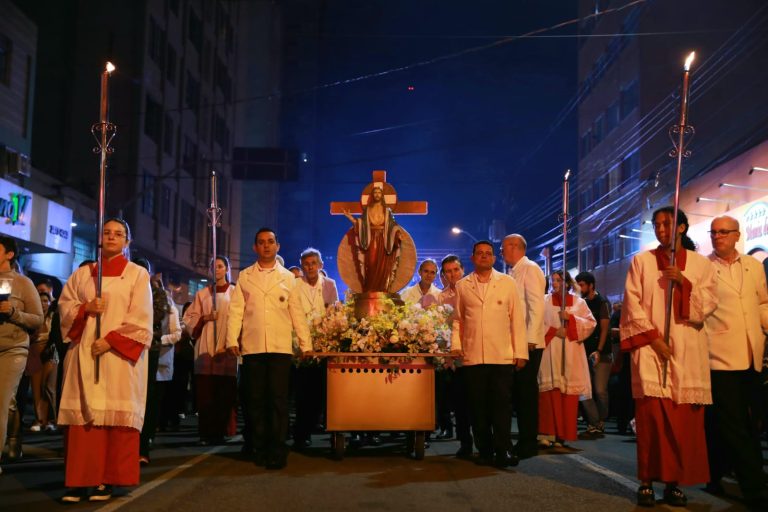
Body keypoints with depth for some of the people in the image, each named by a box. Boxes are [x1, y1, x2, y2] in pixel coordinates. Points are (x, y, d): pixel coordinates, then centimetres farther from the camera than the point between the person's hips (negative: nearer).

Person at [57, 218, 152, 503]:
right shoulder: (82, 274, 16)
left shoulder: (137, 274, 6)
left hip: (119, 355, -3)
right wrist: (85, 308, -8)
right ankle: (80, 479, 0)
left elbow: (140, 318, -3)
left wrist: (110, 340, -13)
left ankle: (107, 480, -1)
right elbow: (64, 306, 13)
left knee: (116, 417, -5)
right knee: (83, 416, -2)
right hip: (84, 353, 3)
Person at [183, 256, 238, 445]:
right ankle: (206, 433, 3)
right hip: (205, 349, 2)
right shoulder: (202, 294, 15)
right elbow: (189, 319, 13)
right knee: (205, 394, -3)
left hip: (227, 351, -2)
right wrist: (204, 318, -6)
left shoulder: (235, 293, 8)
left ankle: (219, 432, 3)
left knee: (224, 394, -4)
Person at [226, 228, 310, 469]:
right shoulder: (244, 276, 13)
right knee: (256, 399, 4)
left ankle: (277, 451, 1)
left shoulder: (288, 278, 13)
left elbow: (297, 313, 10)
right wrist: (232, 340, -4)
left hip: (281, 347, -1)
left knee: (278, 399, -5)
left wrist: (305, 344, 4)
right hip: (252, 347, 1)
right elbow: (236, 310, 7)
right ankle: (260, 449, 13)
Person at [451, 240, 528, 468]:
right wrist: (456, 346, 2)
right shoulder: (462, 286, 13)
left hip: (502, 355, -1)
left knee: (501, 403, -6)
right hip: (473, 356, 1)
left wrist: (520, 352, 1)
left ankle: (503, 451, -2)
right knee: (478, 405, 3)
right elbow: (457, 319, 14)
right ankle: (485, 451, 11)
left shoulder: (508, 283, 9)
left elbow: (517, 319, 6)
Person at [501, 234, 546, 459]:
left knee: (527, 391, -3)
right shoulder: (514, 272, 16)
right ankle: (524, 441, 18)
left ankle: (529, 443, 3)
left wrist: (531, 338, -21)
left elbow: (537, 305, -16)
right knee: (518, 392, 11)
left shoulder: (530, 269, -7)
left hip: (528, 343, -8)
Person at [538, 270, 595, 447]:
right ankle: (547, 433, -8)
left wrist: (571, 318, -9)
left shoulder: (579, 302, 12)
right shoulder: (544, 301, 10)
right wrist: (554, 331, -11)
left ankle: (563, 434, 2)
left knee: (569, 395, -3)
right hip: (549, 352, -1)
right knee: (549, 394, -9)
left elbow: (590, 323, 3)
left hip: (571, 354, 1)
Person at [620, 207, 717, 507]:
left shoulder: (701, 265, 11)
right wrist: (653, 338, -10)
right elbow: (633, 303, 0)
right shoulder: (641, 261, 8)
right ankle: (647, 481, -4)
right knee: (652, 413, -10)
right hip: (650, 347, -1)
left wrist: (683, 282, -11)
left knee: (684, 417, -2)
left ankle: (675, 482, 5)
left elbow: (708, 305, 3)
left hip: (688, 350, 2)